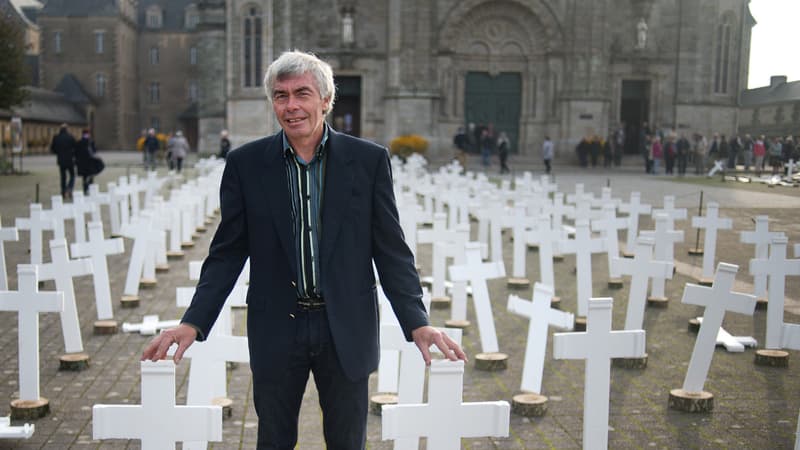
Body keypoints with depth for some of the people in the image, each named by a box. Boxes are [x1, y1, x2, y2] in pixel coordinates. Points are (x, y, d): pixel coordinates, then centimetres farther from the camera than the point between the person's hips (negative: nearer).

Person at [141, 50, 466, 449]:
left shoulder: (369, 160, -4)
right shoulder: (245, 164, -1)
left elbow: (391, 250, -2)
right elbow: (227, 252, 1)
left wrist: (417, 324, -11)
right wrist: (192, 323, -8)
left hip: (346, 330, 0)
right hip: (276, 330, 1)